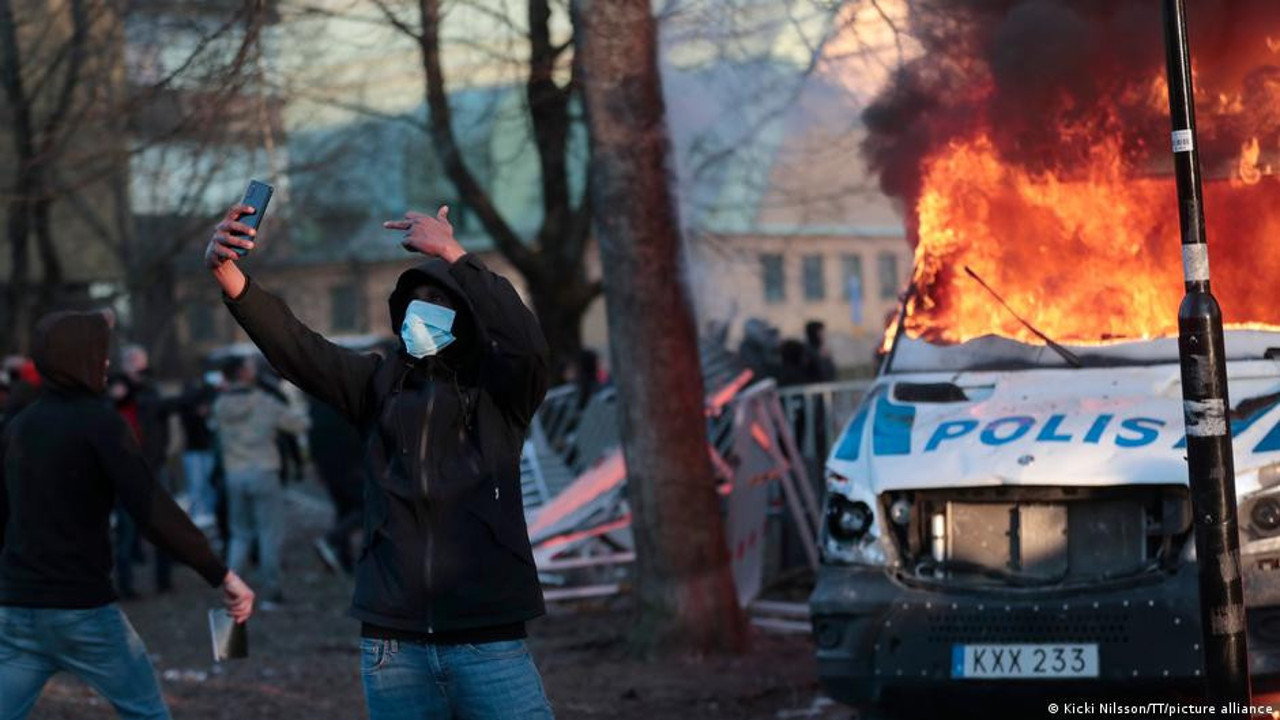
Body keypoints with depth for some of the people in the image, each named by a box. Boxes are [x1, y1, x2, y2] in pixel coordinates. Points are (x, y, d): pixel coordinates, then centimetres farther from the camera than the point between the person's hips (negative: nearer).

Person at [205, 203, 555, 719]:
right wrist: (229, 276, -19)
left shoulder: (499, 388, 3)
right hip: (392, 643, 3)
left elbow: (527, 344, -19)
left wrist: (453, 256, -18)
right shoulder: (381, 383, 10)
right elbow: (294, 347, -4)